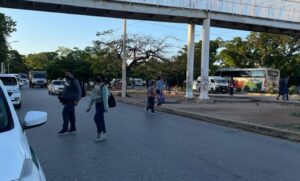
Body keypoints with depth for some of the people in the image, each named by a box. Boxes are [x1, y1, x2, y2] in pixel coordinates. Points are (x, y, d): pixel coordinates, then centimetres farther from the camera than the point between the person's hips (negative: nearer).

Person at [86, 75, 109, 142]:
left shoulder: (104, 86, -14)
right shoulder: (96, 86, 12)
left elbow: (105, 97, -20)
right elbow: (92, 96, 15)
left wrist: (106, 107, -24)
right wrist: (89, 106, 15)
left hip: (102, 104, -8)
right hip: (97, 104, 8)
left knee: (96, 118, -16)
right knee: (100, 120, 8)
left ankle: (99, 134, -5)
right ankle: (104, 135, 13)